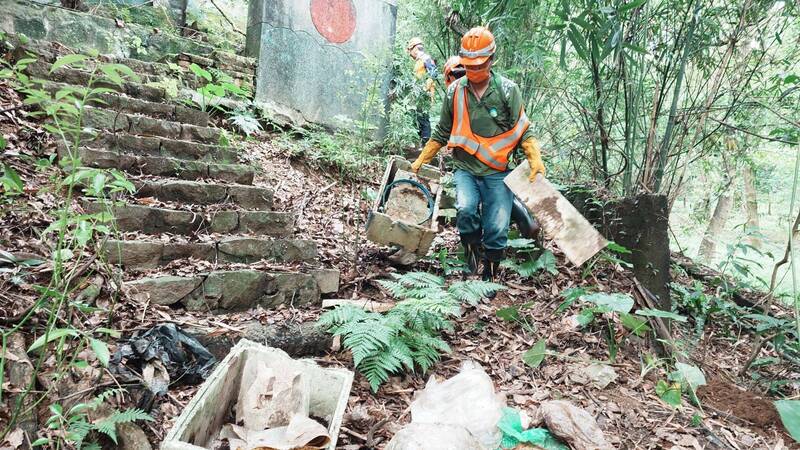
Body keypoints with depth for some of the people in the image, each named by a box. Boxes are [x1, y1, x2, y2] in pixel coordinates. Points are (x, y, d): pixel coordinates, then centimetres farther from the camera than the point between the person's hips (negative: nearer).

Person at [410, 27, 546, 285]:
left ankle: (490, 274, 20)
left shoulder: (507, 90, -3)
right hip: (466, 169, 1)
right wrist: (420, 160, 13)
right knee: (465, 209, -26)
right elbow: (442, 133, 14)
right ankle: (471, 248, 5)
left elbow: (523, 131, 0)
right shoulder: (455, 92, 3)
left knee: (497, 228, -3)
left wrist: (535, 159, -14)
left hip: (498, 172, -1)